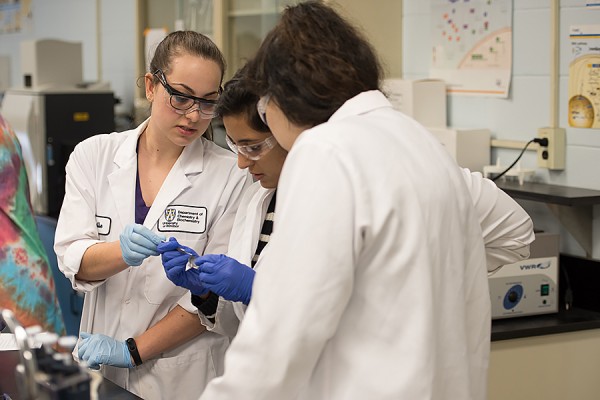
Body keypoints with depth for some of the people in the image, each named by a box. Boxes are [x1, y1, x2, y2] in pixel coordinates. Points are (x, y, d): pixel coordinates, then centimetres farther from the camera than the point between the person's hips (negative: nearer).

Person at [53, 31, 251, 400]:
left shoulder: (231, 175, -9)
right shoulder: (94, 155, -1)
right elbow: (72, 260, -8)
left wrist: (132, 351, -13)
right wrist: (123, 252, -28)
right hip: (99, 367, 2)